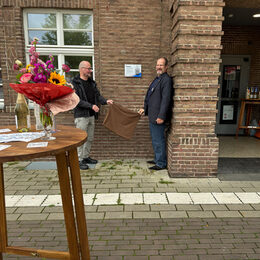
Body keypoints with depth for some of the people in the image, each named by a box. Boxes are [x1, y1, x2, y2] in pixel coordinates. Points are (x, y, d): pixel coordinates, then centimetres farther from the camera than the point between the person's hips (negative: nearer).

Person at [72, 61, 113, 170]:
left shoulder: (92, 82, 13)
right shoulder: (75, 83, -9)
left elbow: (97, 95, 10)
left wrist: (106, 101, -10)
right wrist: (91, 106, -22)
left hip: (91, 115, 7)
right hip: (81, 116, -7)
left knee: (90, 138, 14)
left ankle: (86, 157, 27)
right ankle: (79, 160, 9)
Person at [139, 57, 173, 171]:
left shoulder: (167, 80, -14)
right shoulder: (156, 79, 18)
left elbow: (166, 99, -21)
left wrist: (161, 116, -25)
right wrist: (145, 108, 19)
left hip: (159, 117, -10)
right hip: (152, 116, 10)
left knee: (159, 140, -2)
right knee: (155, 139, 19)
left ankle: (161, 163, 11)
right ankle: (157, 159, 34)